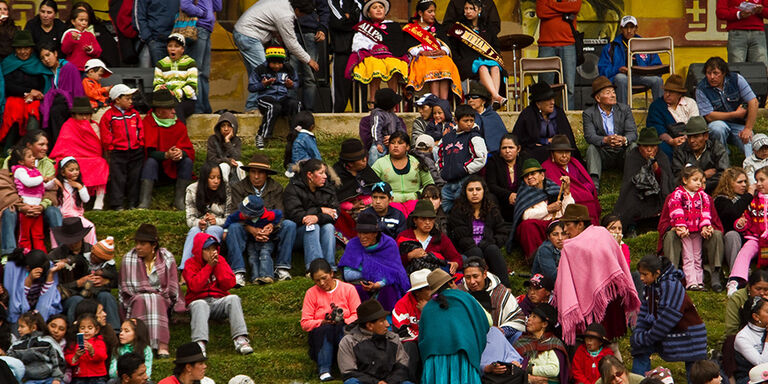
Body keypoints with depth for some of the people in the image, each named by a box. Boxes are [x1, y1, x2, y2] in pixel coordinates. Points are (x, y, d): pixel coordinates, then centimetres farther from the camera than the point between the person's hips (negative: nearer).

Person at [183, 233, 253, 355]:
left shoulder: (220, 260, 13)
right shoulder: (190, 264, 4)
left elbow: (229, 284, 1)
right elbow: (195, 286, -14)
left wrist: (218, 265, -7)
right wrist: (209, 266, -12)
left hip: (219, 301, 3)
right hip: (198, 301, -3)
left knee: (233, 298, -27)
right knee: (200, 304, -37)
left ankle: (240, 339, -43)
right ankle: (200, 343, -57)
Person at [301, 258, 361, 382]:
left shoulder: (348, 289, 7)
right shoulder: (311, 293, 7)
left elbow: (357, 316, 1)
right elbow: (305, 323, 1)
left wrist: (343, 321, -19)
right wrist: (323, 322, -16)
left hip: (344, 331, 0)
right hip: (320, 335, 0)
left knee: (342, 327, -34)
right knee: (326, 328, -34)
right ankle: (324, 370, -44)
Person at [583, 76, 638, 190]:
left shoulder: (624, 109, 4)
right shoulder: (588, 114, 0)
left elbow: (633, 133, -8)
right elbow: (589, 136, -16)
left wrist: (624, 140, -34)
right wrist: (606, 140, -38)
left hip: (623, 153, 1)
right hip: (603, 154, -1)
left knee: (633, 146, -28)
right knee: (591, 148, -29)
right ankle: (594, 184, -41)